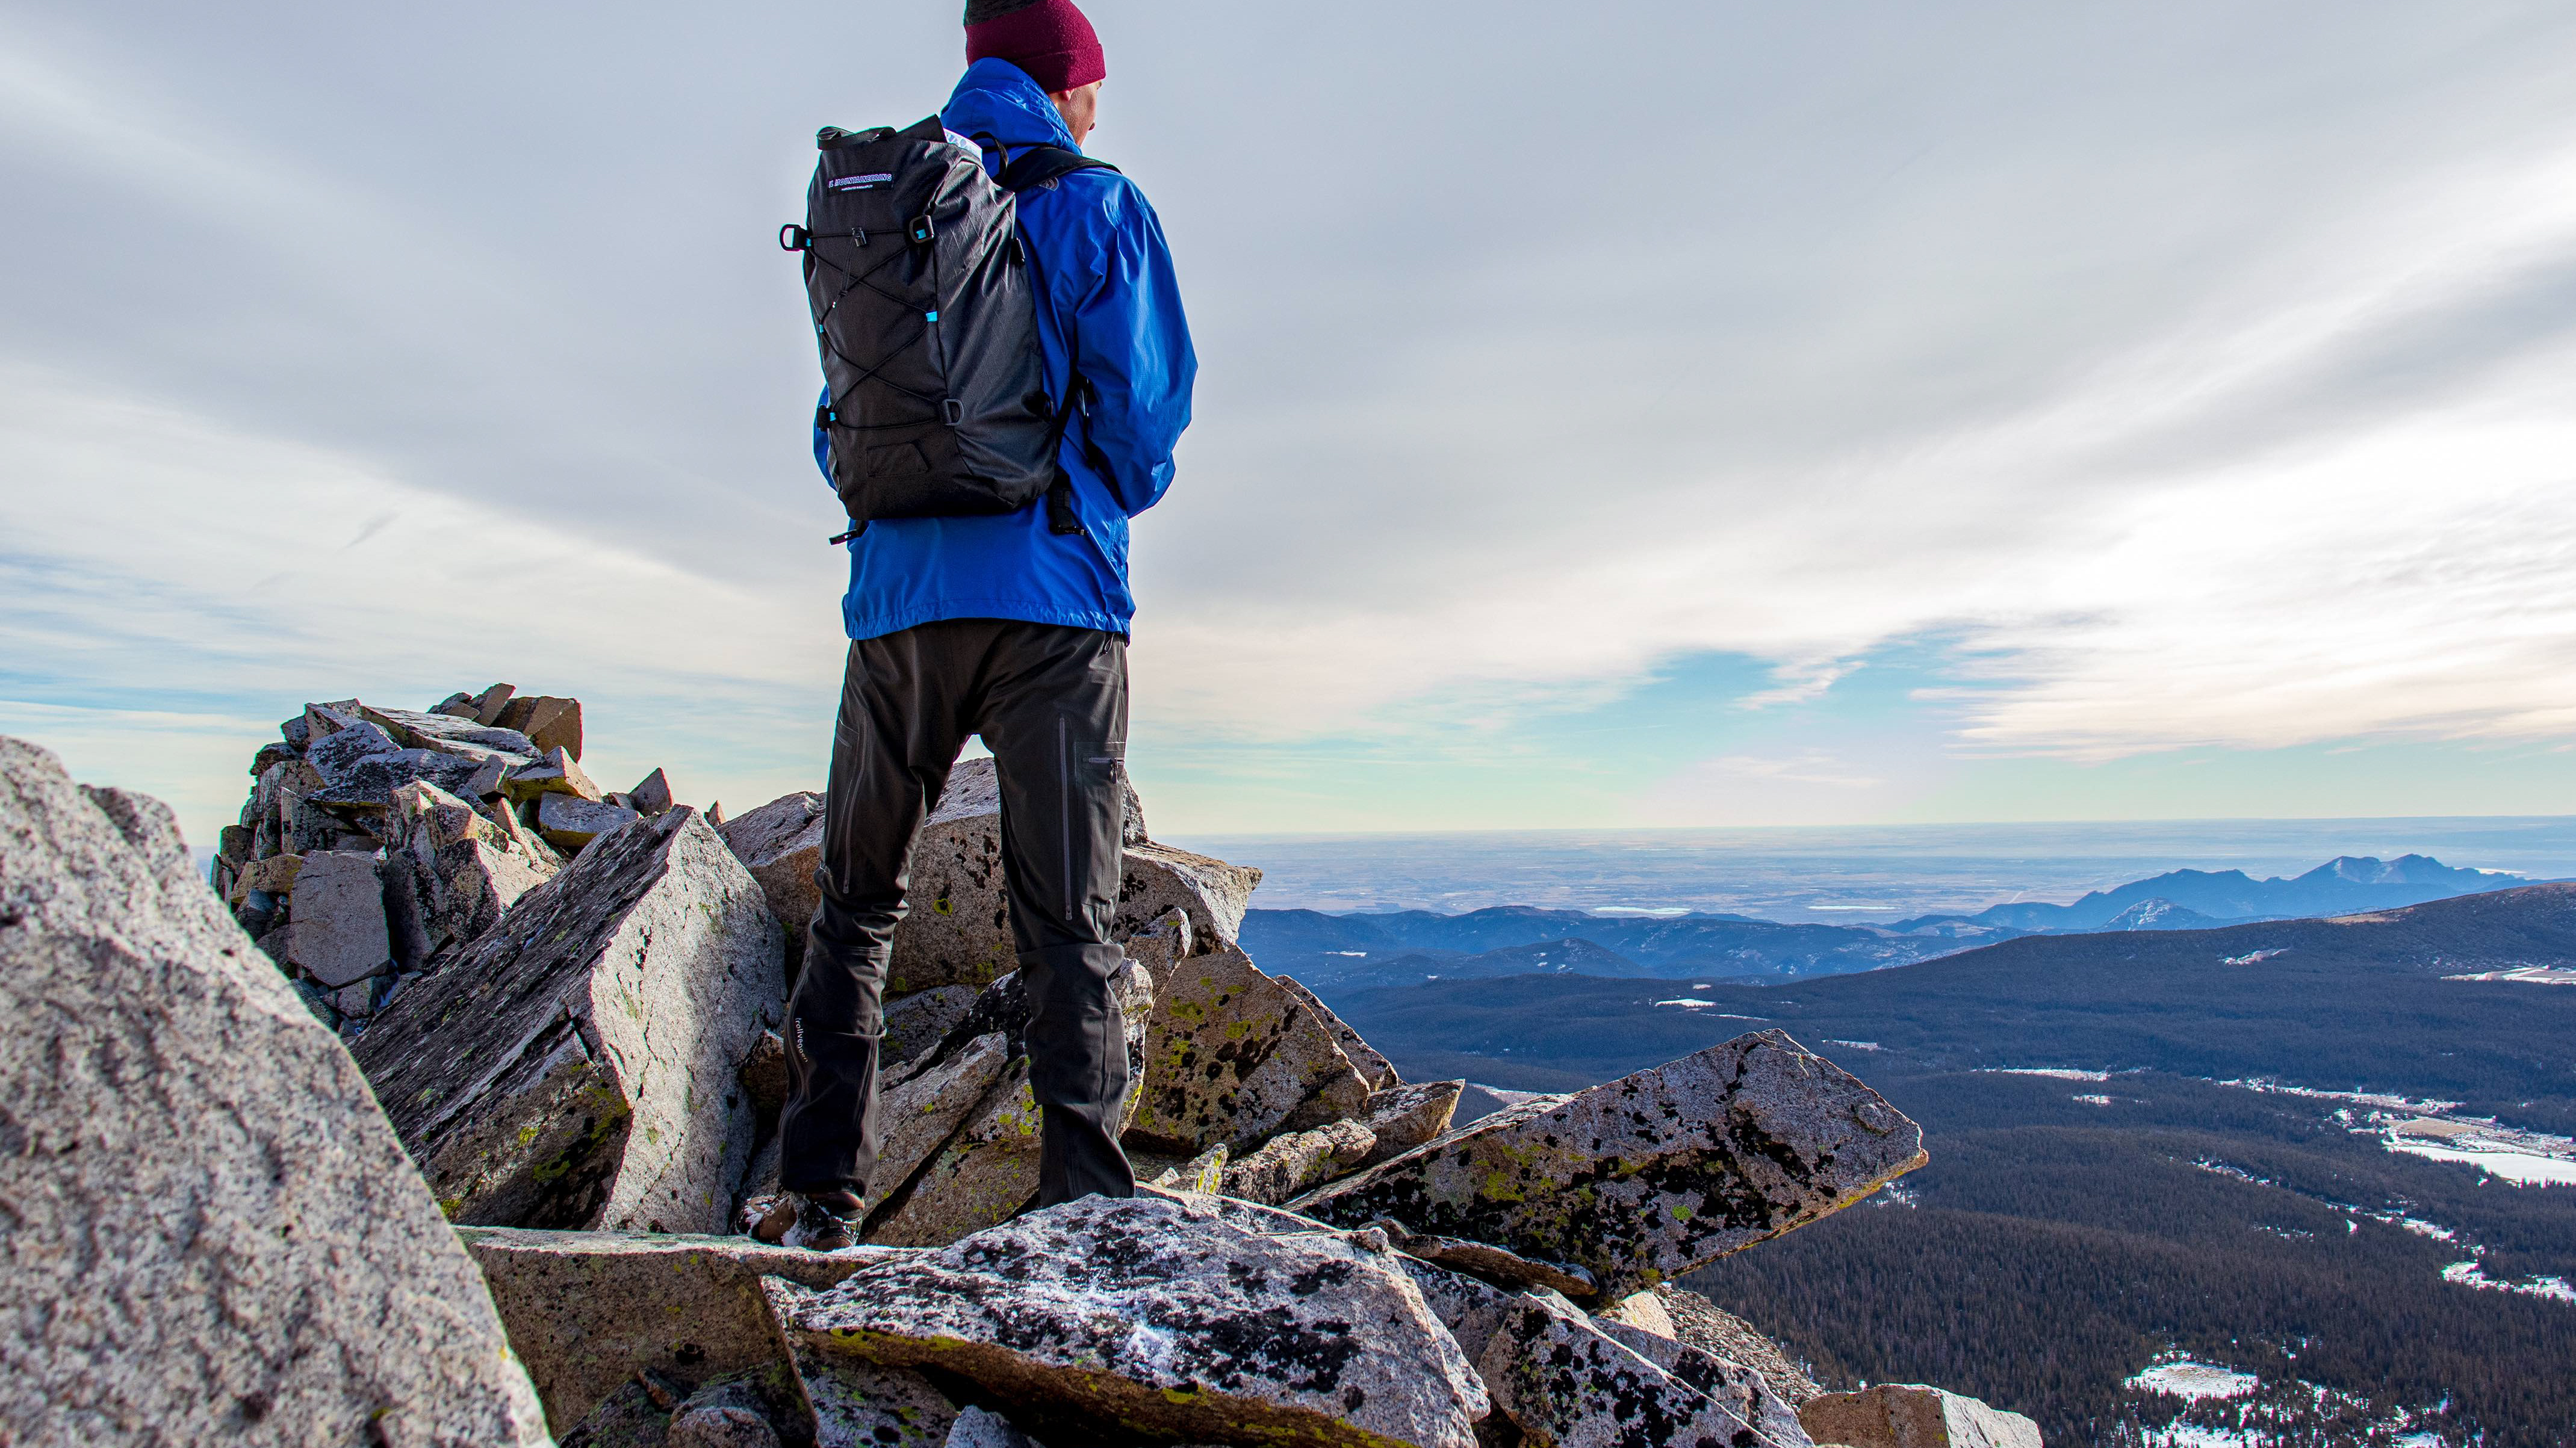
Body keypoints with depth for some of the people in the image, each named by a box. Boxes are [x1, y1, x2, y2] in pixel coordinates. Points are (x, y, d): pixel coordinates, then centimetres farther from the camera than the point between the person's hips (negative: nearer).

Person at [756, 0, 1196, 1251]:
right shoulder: (1094, 204, 4)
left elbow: (834, 430, 16)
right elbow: (1141, 406, -2)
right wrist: (1121, 499, 17)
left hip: (895, 600, 4)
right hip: (1053, 599, -3)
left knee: (856, 902, 14)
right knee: (1066, 921, 1)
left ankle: (821, 1198, 13)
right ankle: (1080, 1200, -1)